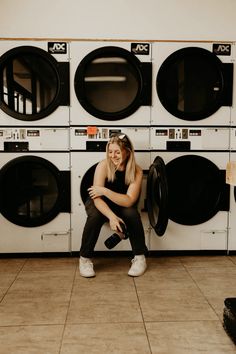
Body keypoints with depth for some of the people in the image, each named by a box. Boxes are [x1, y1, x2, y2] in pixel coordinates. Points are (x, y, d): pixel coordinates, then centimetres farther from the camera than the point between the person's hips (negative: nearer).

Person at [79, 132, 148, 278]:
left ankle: (140, 258, -10)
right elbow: (98, 199, -29)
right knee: (95, 216, -33)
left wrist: (105, 191, -36)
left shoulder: (136, 171, -20)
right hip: (101, 206, -1)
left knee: (132, 214, -31)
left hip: (123, 205, 1)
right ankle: (85, 259, -12)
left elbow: (129, 201, -29)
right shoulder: (103, 166, -24)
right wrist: (111, 216, -45)